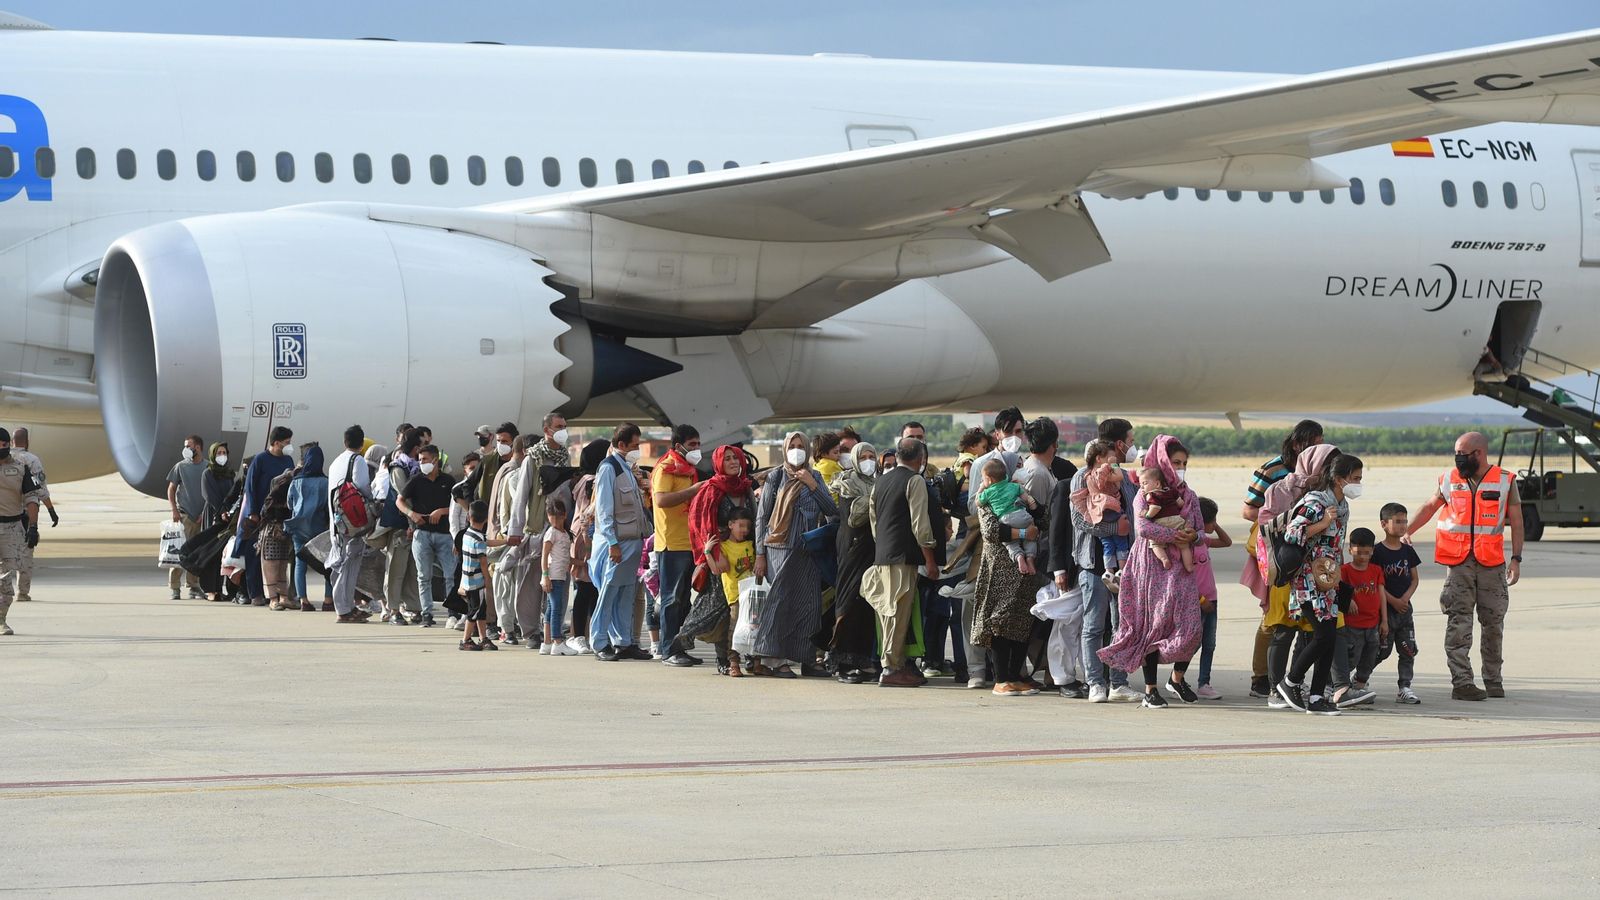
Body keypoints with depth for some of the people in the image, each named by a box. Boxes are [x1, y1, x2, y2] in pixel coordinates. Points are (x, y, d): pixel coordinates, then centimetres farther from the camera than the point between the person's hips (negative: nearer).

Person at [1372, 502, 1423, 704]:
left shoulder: (1408, 550, 8)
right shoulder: (1378, 551, -8)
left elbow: (1415, 579, 8)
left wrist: (1405, 598, -8)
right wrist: (1393, 601, -16)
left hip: (1404, 606, 5)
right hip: (1385, 607, -5)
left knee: (1408, 650, 2)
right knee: (1382, 650, -2)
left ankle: (1404, 688, 6)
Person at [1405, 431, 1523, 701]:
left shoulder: (1505, 481, 2)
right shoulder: (1450, 480, 7)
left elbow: (1516, 522, 4)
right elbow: (1429, 508, 20)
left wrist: (1516, 559, -2)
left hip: (1492, 563, 0)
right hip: (1459, 563, 0)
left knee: (1493, 622, 6)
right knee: (1458, 621, -9)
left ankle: (1493, 680, 18)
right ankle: (1461, 681, -12)